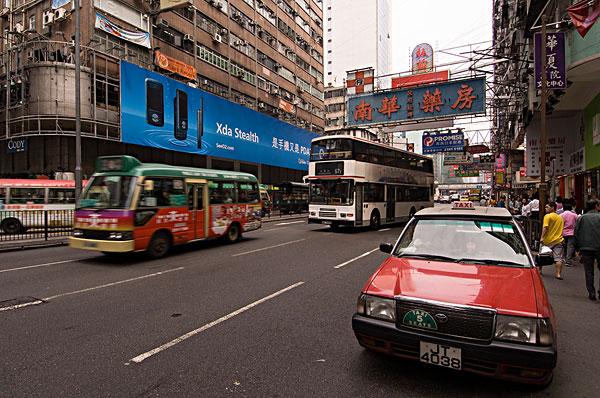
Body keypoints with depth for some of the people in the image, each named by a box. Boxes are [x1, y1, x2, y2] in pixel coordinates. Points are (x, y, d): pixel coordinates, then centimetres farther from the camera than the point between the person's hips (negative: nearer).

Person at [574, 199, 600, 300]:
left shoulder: (581, 218, 3)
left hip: (586, 248, 1)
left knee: (589, 272, 7)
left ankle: (591, 293, 9)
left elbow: (576, 233, 3)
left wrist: (577, 248, 9)